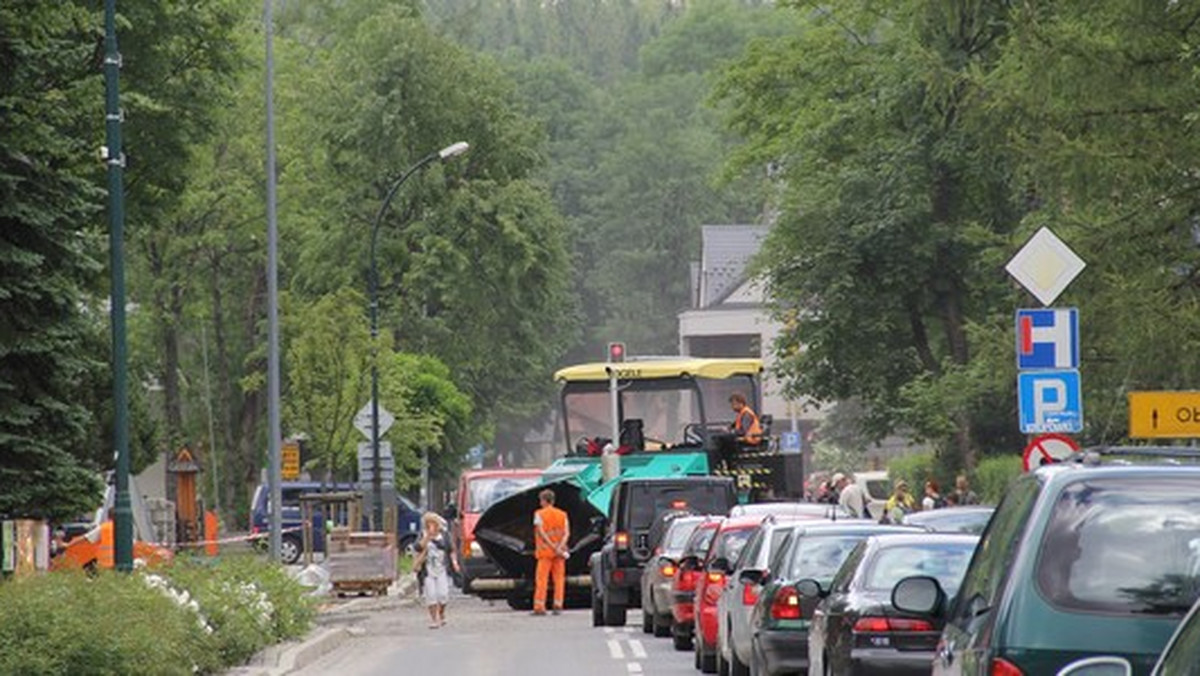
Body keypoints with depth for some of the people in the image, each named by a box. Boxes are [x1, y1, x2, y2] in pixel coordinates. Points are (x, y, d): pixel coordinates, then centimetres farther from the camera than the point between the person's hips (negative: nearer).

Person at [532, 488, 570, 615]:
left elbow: (542, 533, -12)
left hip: (545, 551, -3)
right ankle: (558, 605, 0)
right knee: (559, 578, 6)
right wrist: (560, 547, -13)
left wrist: (554, 547, -14)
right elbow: (567, 533, -2)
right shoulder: (562, 514, 10)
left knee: (541, 578, -3)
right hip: (559, 553, 3)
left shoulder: (539, 514, -2)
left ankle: (539, 606, -9)